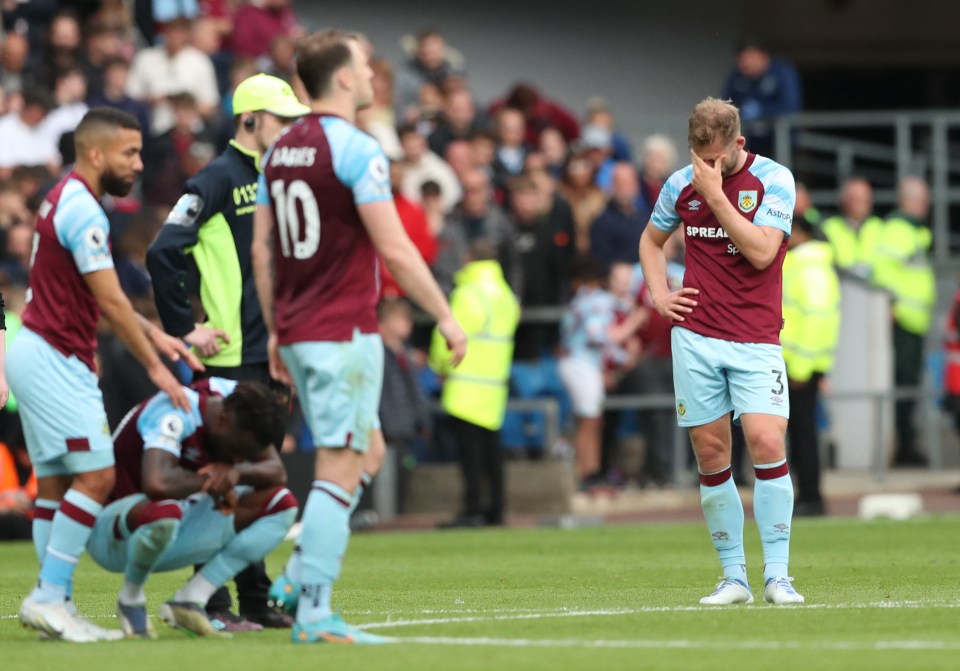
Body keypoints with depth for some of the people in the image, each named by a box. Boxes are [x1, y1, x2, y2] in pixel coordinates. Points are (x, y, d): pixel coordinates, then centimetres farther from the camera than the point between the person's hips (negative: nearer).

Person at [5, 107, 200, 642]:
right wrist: (155, 367, -9)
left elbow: (103, 298, 20)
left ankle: (55, 604, 8)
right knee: (97, 475, -11)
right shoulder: (81, 210, -17)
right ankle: (48, 597, -11)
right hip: (55, 361, -10)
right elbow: (112, 302, -16)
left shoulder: (67, 200, 14)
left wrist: (155, 336, 13)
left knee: (55, 481, 8)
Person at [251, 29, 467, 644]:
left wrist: (274, 330, 22)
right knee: (340, 470, -6)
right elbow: (394, 250, -16)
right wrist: (446, 316, -8)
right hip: (344, 333, -9)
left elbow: (262, 249, 15)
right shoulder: (356, 149, -13)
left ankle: (298, 579, 13)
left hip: (297, 333, 9)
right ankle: (314, 613, -8)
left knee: (368, 453, 20)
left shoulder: (281, 151, 11)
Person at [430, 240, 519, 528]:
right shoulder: (506, 295, 14)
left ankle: (472, 509, -12)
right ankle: (496, 509, 14)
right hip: (496, 381, 8)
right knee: (490, 445, 13)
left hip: (467, 388, -8)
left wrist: (441, 365, 7)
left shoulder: (470, 294, -13)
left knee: (470, 448, -8)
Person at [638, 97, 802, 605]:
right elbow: (651, 240, 25)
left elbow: (761, 251, -16)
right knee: (711, 454, 1)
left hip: (756, 339, -3)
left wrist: (716, 193, -16)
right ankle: (733, 577, 8)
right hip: (694, 336, 3)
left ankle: (777, 576, -11)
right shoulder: (681, 184, 7)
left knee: (767, 443, -16)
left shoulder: (774, 180, -4)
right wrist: (659, 294, 9)